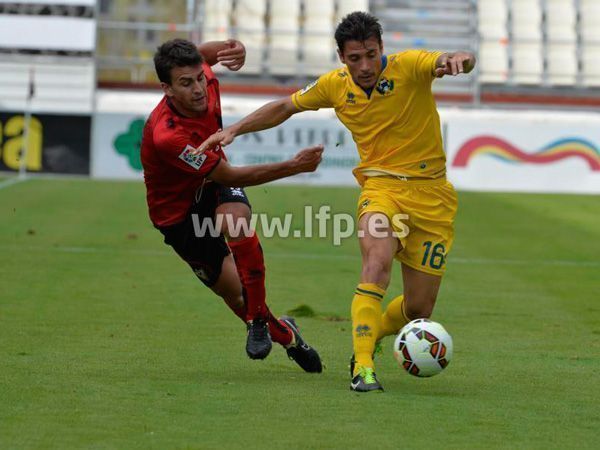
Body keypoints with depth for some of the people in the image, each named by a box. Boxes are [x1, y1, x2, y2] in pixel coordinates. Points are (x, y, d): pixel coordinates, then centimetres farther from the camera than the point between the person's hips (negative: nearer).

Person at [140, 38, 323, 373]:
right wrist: (294, 167, -31)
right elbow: (231, 176, -30)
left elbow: (205, 54, 8)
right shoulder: (166, 135, -37)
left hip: (214, 186, 4)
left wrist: (234, 49, -15)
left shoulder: (206, 82, -19)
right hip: (179, 212, -4)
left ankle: (259, 320, -18)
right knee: (233, 292, -5)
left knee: (235, 219, -32)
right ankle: (283, 333, 26)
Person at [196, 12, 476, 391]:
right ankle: (363, 367, -33)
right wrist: (235, 130, 10)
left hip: (431, 193, -1)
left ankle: (369, 337, 34)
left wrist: (458, 59, -53)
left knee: (419, 310, 1)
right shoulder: (335, 85, -1)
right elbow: (286, 107, 16)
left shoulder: (409, 66, -12)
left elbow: (454, 62, -29)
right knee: (378, 260, -33)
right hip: (381, 186, 1)